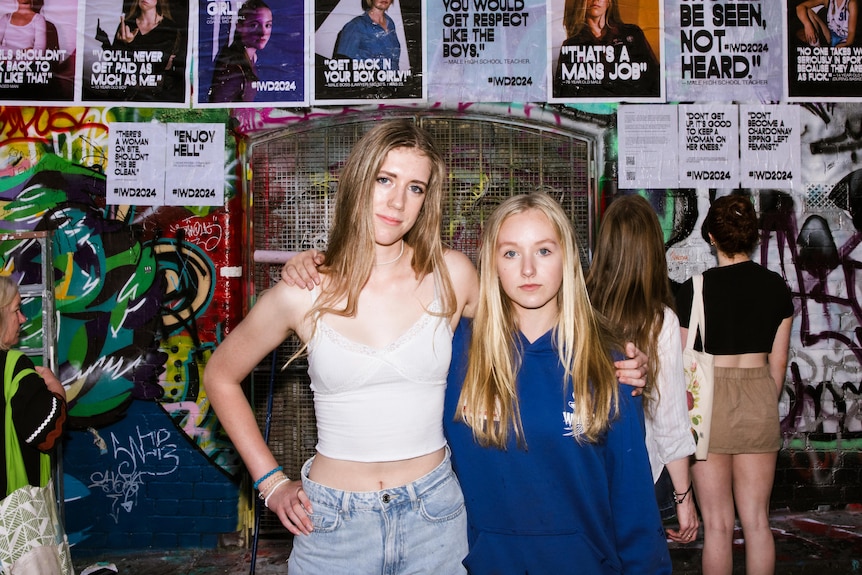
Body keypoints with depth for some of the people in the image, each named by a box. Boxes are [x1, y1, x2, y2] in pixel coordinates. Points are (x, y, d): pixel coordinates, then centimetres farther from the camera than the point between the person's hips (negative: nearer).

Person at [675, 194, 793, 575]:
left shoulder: (694, 289, -10)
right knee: (757, 520, 13)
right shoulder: (776, 287, 1)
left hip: (710, 400, -3)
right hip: (760, 400, 4)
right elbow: (778, 362, 8)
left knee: (717, 524, 6)